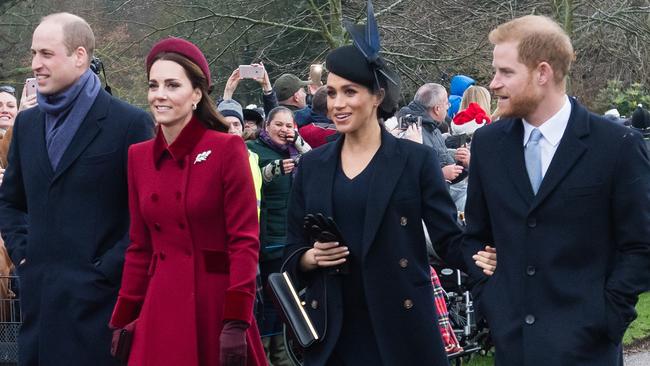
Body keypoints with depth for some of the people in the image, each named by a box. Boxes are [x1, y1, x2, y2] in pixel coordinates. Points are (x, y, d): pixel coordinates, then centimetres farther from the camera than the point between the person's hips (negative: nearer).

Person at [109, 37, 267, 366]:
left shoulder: (227, 148, -7)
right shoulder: (138, 156, 8)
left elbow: (245, 240, -10)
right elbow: (140, 248, 13)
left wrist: (236, 322, -17)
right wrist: (123, 320, 9)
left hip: (216, 302, -4)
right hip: (161, 306, 4)